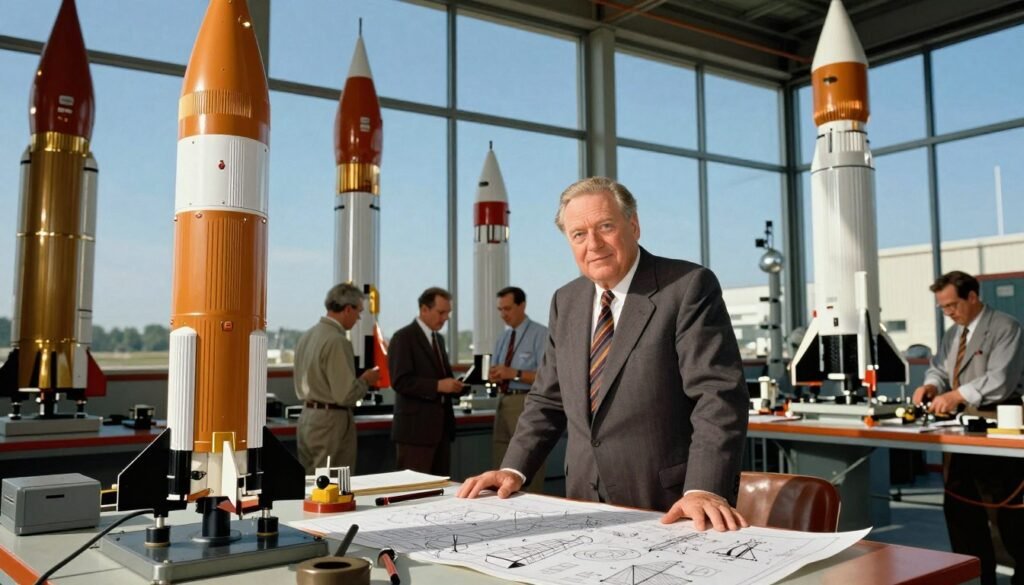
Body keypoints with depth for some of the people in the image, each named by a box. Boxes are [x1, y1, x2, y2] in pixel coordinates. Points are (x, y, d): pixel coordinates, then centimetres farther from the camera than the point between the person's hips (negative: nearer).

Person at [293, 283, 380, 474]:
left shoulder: (306, 336, 8)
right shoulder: (337, 341, -18)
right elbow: (346, 394, -22)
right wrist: (365, 380, -2)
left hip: (306, 415, 9)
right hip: (331, 421, -9)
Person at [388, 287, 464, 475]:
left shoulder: (438, 338, 17)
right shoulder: (403, 338, -9)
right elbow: (400, 381, -18)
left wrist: (451, 384, 3)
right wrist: (438, 385, -23)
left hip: (441, 425, 8)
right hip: (416, 427, -8)